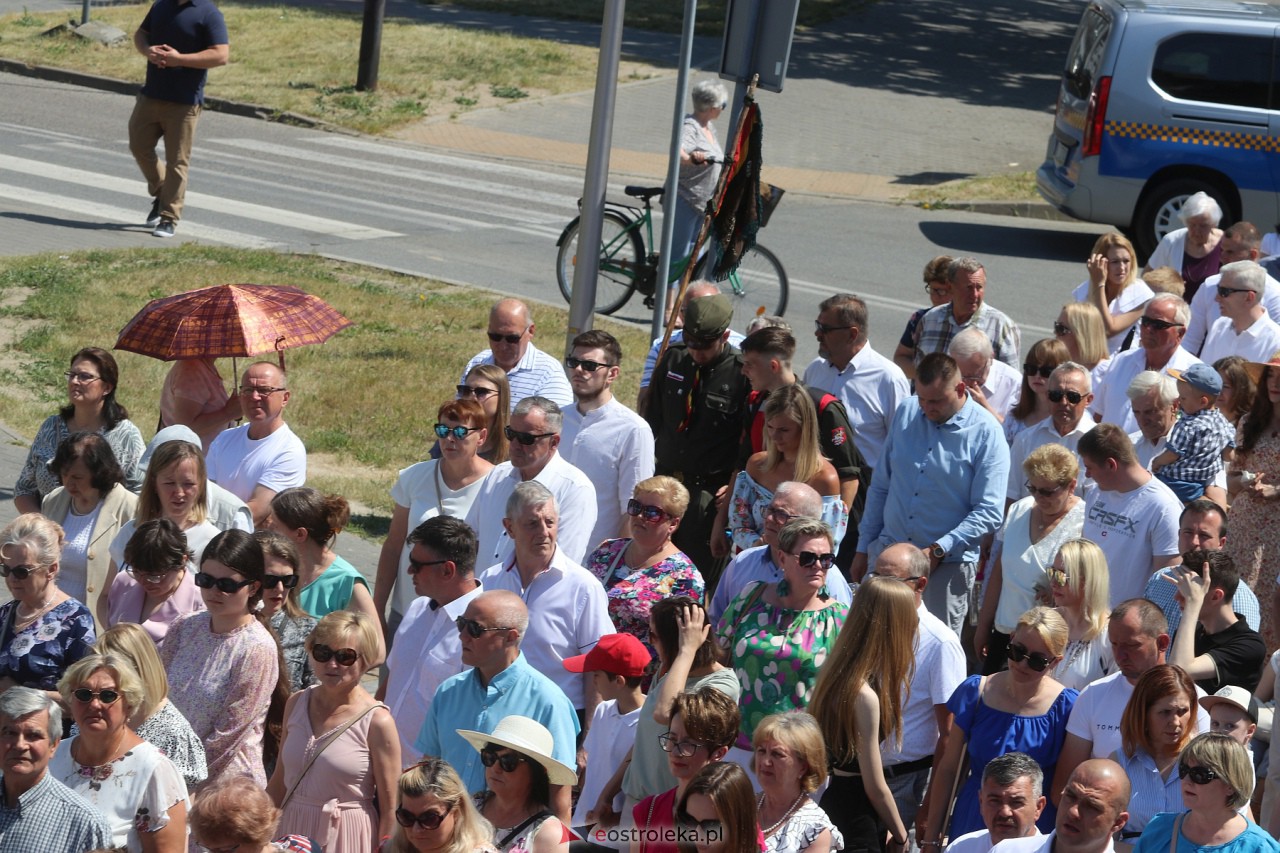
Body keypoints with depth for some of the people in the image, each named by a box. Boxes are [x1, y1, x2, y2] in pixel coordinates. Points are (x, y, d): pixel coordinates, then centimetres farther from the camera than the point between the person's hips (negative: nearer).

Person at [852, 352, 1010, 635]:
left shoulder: (986, 434, -10)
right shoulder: (906, 414, 5)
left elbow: (988, 513, -14)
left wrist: (937, 550, -20)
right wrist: (863, 548, 12)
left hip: (947, 563, -4)